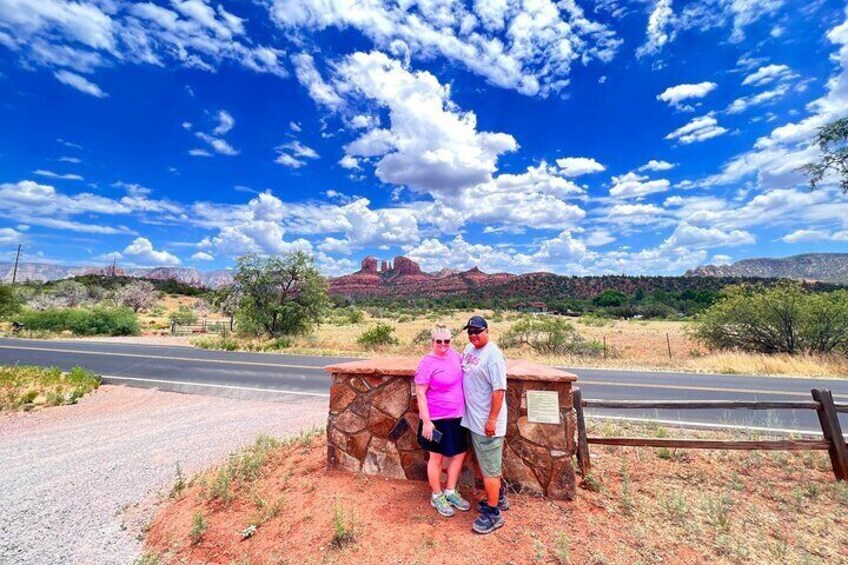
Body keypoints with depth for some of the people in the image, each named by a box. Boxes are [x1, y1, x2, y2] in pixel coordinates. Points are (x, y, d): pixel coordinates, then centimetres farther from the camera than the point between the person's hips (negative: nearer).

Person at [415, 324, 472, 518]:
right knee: (437, 458, 13)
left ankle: (450, 492, 38)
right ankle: (437, 496, 34)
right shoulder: (427, 363, -21)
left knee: (460, 453, 18)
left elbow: (465, 373, 19)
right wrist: (426, 421, -19)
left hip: (457, 416, 7)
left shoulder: (454, 354, -2)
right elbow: (420, 394, -18)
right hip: (437, 419, -7)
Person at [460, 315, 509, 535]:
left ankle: (493, 514, 22)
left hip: (487, 422, -9)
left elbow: (499, 390, -23)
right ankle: (499, 497, 43)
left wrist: (492, 420, -21)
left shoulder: (492, 355, -22)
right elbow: (460, 365, 24)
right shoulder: (470, 348, 5)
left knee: (488, 469, 5)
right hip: (474, 419, 9)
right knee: (487, 464, 24)